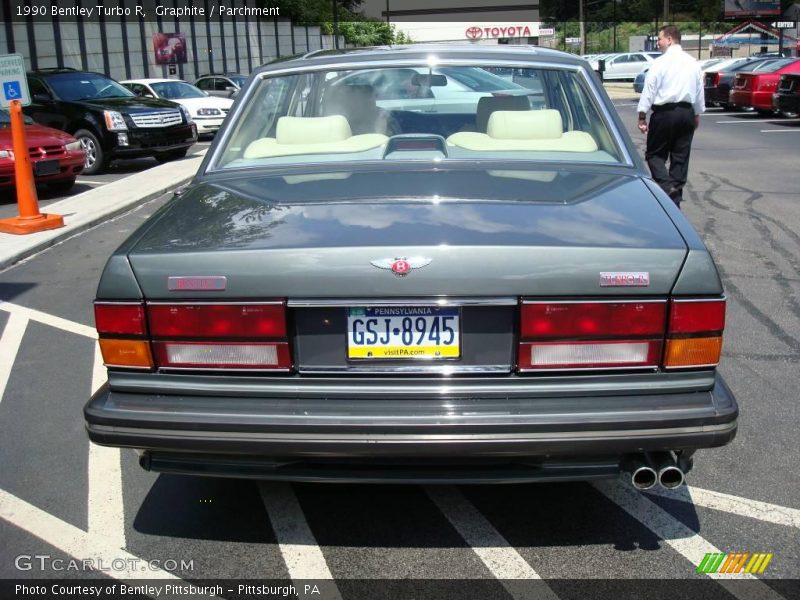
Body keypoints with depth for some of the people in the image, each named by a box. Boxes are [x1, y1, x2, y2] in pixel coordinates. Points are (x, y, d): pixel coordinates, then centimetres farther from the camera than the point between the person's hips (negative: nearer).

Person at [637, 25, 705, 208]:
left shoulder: (660, 63, -9)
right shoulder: (693, 63, 9)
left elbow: (649, 91, -10)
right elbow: (699, 91, 15)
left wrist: (642, 116, -5)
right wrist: (697, 115, 25)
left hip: (664, 113, -5)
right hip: (687, 112, 6)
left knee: (655, 153, 5)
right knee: (681, 156, 9)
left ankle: (666, 186, -17)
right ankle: (675, 198, 12)